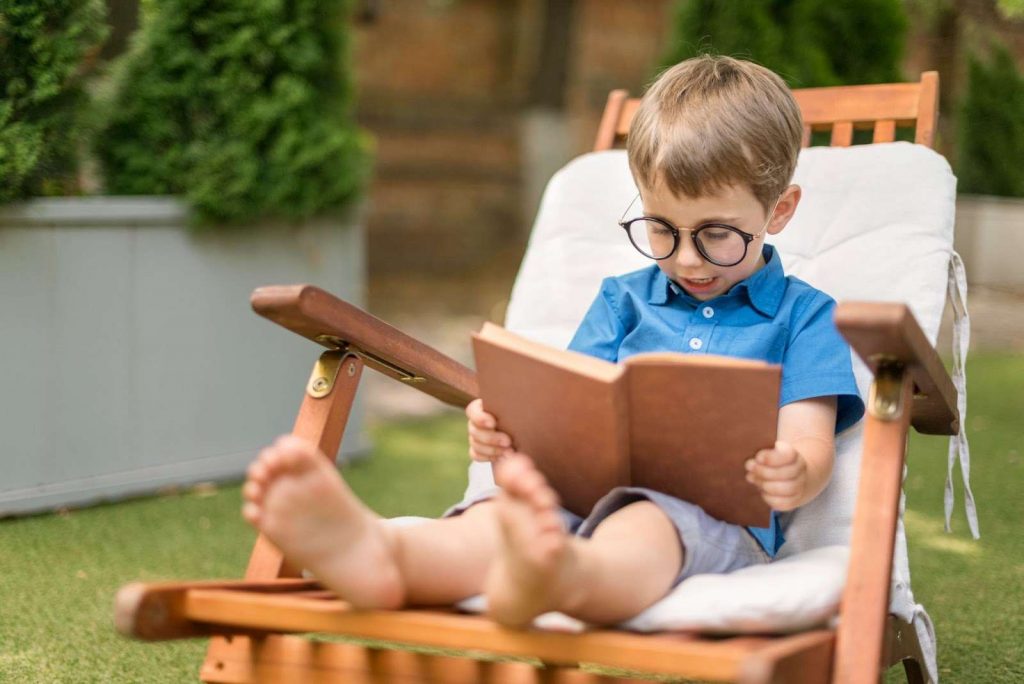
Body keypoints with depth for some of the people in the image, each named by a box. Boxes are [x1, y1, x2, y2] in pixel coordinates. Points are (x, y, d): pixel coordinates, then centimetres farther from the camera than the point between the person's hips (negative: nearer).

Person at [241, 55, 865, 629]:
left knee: (643, 525, -41)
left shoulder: (802, 316, 16)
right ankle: (379, 553, -65)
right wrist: (509, 438, -8)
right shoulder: (622, 301, 27)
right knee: (503, 509, -33)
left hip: (719, 520, -3)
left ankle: (556, 577, -75)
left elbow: (811, 443, 3)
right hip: (590, 499, 3)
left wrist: (794, 478, -24)